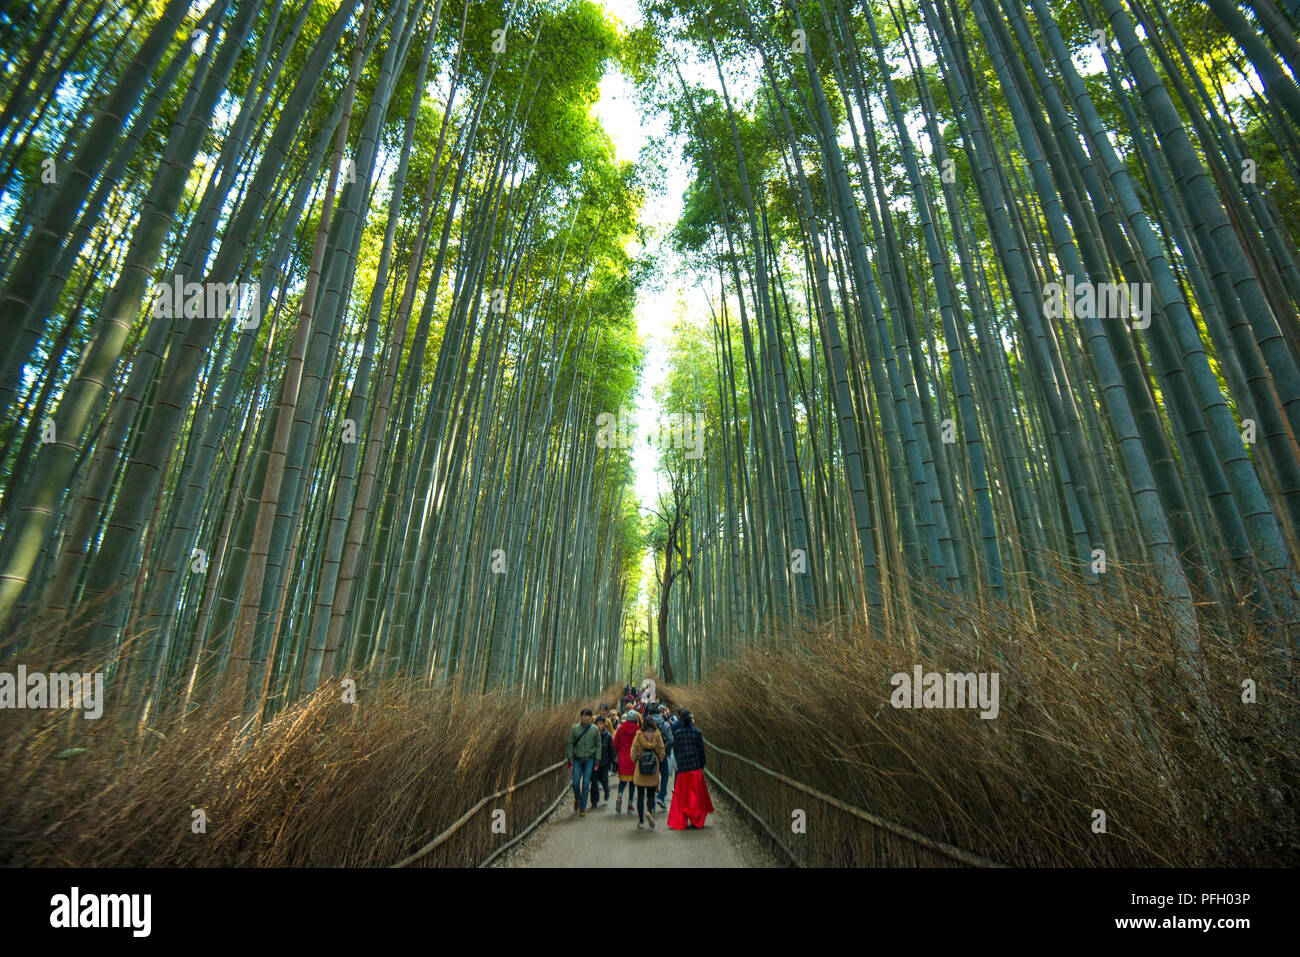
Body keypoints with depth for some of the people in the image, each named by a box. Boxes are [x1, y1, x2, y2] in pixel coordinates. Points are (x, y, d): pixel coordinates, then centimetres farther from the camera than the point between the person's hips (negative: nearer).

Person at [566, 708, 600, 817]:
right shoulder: (575, 729, -2)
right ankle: (577, 799, 29)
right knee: (576, 783, -1)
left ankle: (582, 808, 13)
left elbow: (598, 746, 4)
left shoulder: (595, 730, -2)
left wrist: (597, 761, 1)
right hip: (577, 759, 0)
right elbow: (570, 744, 2)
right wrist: (570, 759, -3)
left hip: (589, 760, 0)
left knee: (586, 784, -1)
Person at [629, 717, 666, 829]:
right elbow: (662, 752, -1)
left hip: (640, 770, 0)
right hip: (653, 773, 1)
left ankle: (641, 821, 9)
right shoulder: (657, 737, -5)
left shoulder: (638, 737, -6)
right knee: (651, 795, 13)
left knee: (640, 796, 10)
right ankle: (650, 811, -14)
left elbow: (633, 753, -4)